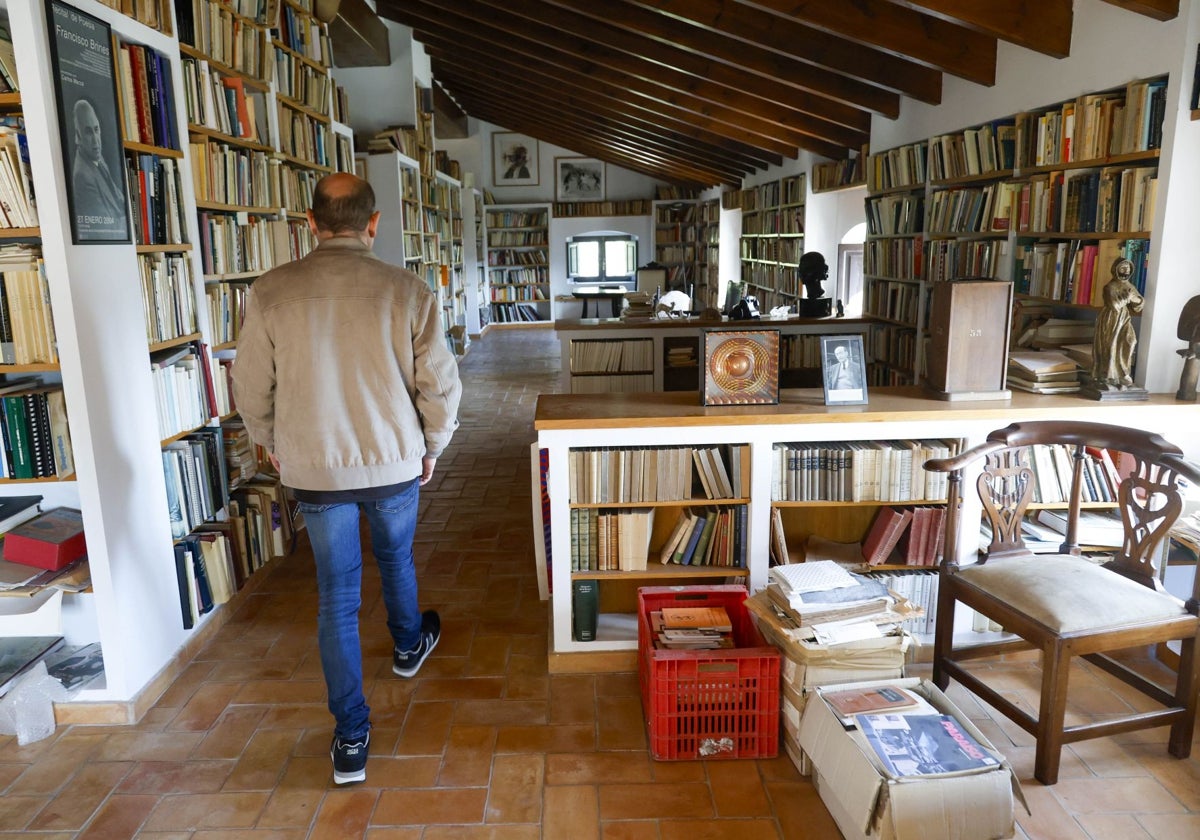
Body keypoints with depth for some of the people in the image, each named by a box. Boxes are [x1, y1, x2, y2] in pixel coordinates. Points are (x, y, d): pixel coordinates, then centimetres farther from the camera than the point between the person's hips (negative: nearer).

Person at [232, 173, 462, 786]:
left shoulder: (270, 292, -9)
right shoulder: (407, 291, -12)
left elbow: (251, 388, -1)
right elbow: (440, 384, -9)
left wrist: (270, 442, 18)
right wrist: (432, 447, 9)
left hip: (314, 469, 0)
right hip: (395, 463, 0)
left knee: (336, 597, 10)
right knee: (395, 559, 27)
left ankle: (350, 739, 16)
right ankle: (409, 645, 54)